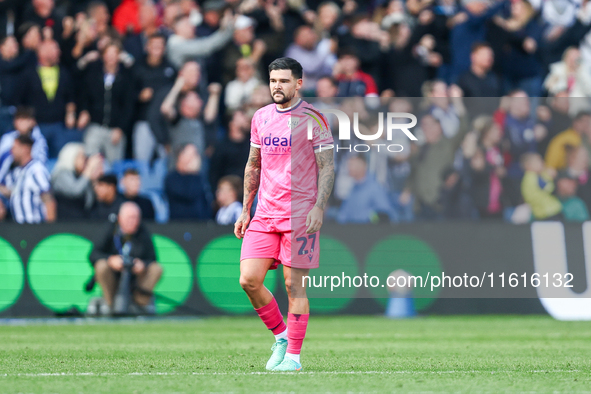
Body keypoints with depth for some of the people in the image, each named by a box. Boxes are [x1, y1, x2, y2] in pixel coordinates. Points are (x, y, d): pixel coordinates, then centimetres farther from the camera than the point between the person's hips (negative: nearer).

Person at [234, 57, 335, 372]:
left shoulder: (312, 119, -4)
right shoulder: (261, 117, 12)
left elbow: (327, 167, -5)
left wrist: (319, 207, -16)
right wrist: (245, 210, 16)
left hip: (300, 214, -5)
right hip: (264, 214, 5)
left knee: (294, 285, -4)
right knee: (249, 280, -5)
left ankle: (293, 355, 4)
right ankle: (280, 335, 16)